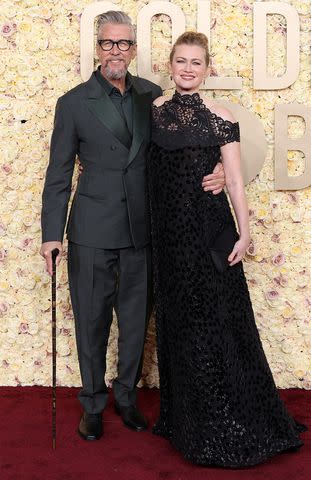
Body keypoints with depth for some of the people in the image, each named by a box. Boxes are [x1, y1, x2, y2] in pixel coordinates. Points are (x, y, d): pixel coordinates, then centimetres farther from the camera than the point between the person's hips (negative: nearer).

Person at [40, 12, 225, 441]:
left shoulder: (152, 96, 5)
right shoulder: (74, 103, -3)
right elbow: (58, 175, -1)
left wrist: (216, 172, -8)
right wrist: (52, 234, -5)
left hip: (142, 229, 3)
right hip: (92, 230, -2)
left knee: (136, 318, 13)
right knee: (92, 320, 9)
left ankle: (126, 396, 34)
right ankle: (93, 403, 29)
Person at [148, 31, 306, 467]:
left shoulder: (221, 119, -2)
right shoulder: (155, 109, 6)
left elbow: (235, 179, -4)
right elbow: (143, 164, 13)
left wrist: (244, 232, -10)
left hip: (209, 227, -3)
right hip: (168, 228, 3)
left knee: (216, 317, 0)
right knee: (178, 319, 11)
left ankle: (230, 426, 16)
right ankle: (188, 419, 28)